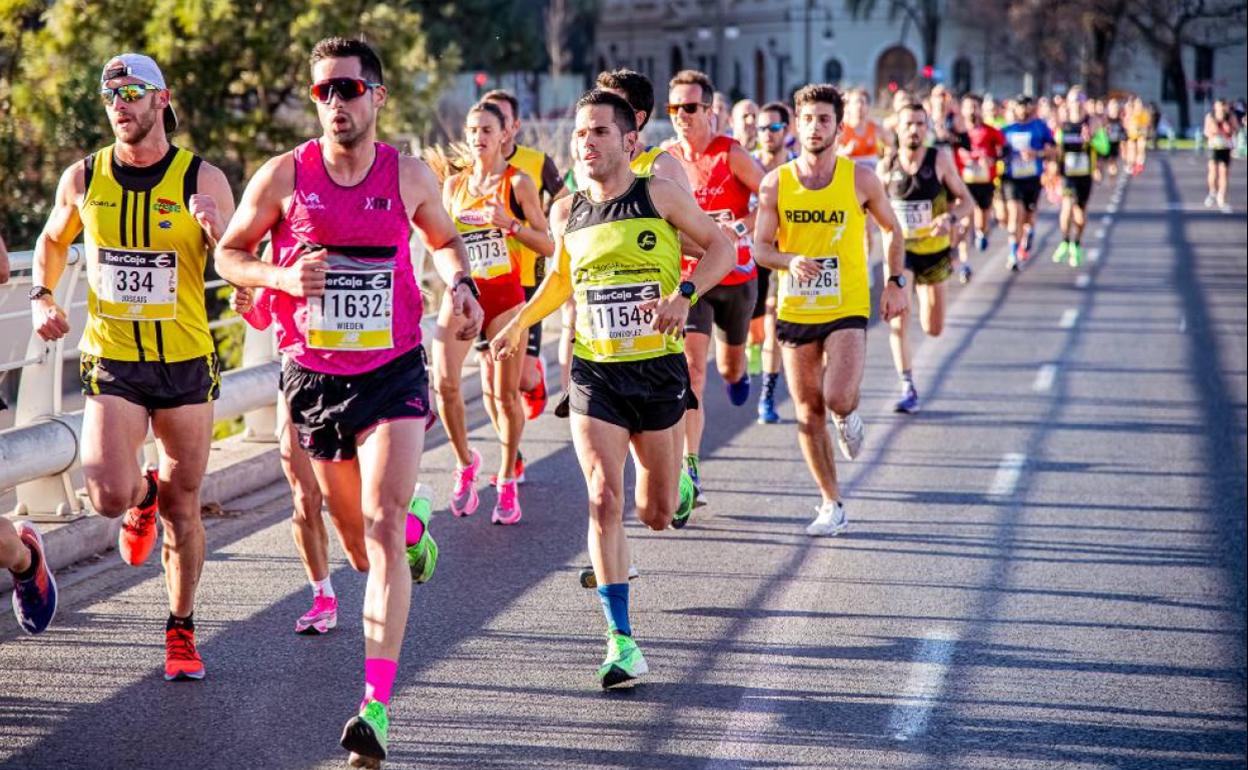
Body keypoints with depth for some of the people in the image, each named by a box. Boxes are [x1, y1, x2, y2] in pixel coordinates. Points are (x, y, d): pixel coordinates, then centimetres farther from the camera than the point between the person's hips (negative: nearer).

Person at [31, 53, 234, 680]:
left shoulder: (202, 180, -6)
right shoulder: (83, 178, 1)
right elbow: (53, 240, 21)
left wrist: (218, 231, -24)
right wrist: (42, 296, 5)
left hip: (186, 363, -1)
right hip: (112, 363, 1)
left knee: (181, 505, 6)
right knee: (109, 497, -16)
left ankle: (181, 630, 24)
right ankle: (143, 498, 22)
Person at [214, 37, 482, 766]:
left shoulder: (410, 175, -1)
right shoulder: (284, 177, -5)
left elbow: (445, 238, 18)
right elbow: (229, 253, 5)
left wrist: (460, 282, -3)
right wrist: (281, 277, -14)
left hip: (393, 371, -2)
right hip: (314, 374, 2)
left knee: (381, 525, -15)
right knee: (354, 513, 16)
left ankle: (377, 704, -18)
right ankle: (415, 530, 57)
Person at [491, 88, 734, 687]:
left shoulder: (659, 196, -7)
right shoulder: (566, 213, 3)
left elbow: (721, 248, 0)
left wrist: (684, 293, -16)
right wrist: (521, 321, 12)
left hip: (659, 369, -1)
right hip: (594, 374, 1)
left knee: (656, 515, 9)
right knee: (604, 499, -15)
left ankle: (677, 485, 50)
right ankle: (621, 641, -12)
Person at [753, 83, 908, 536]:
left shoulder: (860, 180, -4)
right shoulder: (775, 184, -1)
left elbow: (891, 229, 12)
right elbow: (760, 246, -1)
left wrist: (895, 281, 5)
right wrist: (790, 261, -21)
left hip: (847, 310, -2)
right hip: (795, 311, 2)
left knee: (838, 400, -22)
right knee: (808, 413, 6)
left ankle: (848, 415, 17)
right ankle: (832, 506, 19)